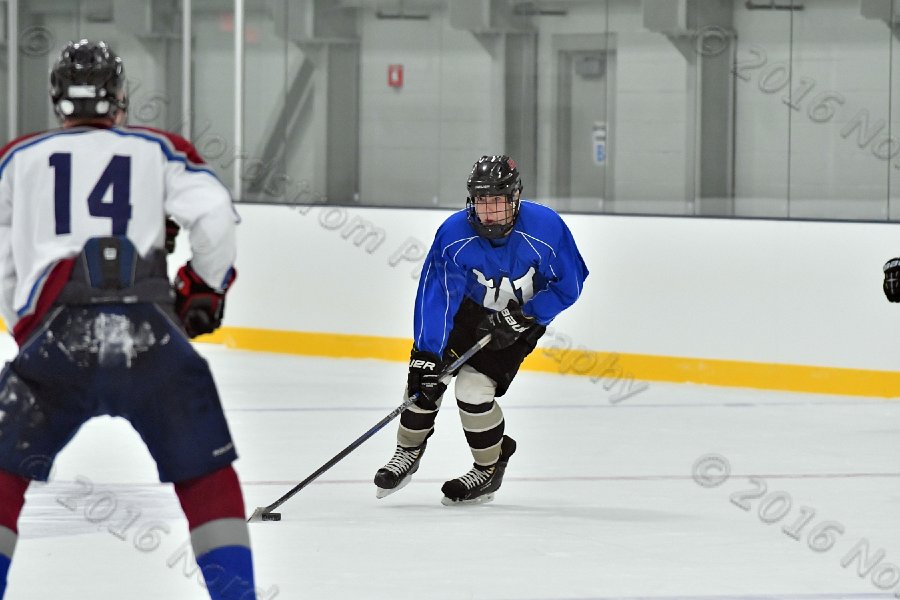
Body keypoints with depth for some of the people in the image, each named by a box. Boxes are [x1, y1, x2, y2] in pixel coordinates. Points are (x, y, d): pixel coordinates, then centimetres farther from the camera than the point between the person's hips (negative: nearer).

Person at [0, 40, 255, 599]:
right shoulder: (158, 150, 16)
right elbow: (213, 213, 1)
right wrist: (205, 289, 16)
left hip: (57, 329, 0)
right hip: (151, 333, 0)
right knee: (206, 472, 15)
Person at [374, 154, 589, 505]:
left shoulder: (546, 229, -29)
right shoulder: (453, 233, -26)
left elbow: (568, 286, -16)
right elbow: (435, 295, -27)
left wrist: (521, 318, -23)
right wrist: (427, 354, -34)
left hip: (523, 315, -3)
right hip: (469, 308, 3)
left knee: (473, 388, -16)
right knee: (425, 371, -8)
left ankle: (490, 469, 7)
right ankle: (409, 451, 17)